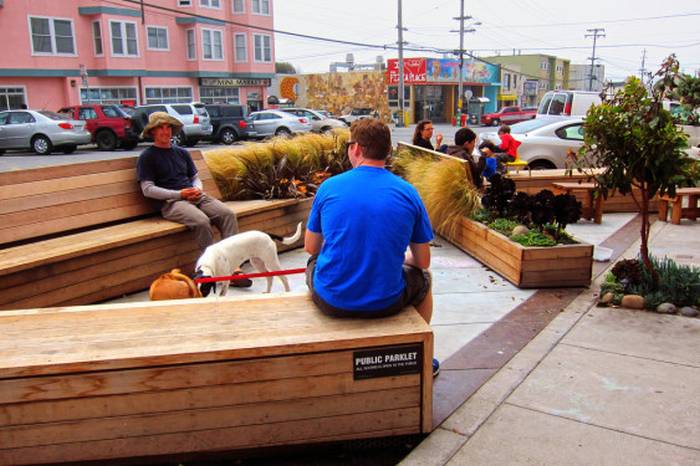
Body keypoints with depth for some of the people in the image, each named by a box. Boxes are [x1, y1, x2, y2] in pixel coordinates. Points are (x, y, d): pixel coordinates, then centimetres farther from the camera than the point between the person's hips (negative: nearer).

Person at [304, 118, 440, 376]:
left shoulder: (329, 187, -5)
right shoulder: (408, 193, -4)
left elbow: (311, 247, 7)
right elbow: (423, 261, 1)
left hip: (330, 301, 1)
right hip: (385, 303, 0)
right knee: (423, 277, 31)